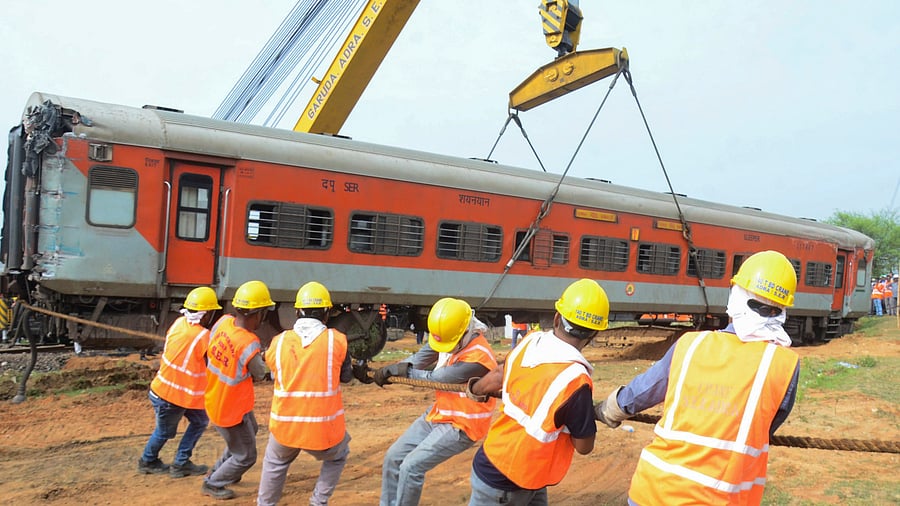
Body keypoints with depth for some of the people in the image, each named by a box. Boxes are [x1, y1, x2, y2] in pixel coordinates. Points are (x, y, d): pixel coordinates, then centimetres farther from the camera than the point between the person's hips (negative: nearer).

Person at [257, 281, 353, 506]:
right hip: (324, 427, -1)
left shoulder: (279, 342, -3)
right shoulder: (337, 340, -6)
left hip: (285, 425, 2)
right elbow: (346, 377, 7)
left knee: (275, 463, 31)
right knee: (337, 457, 30)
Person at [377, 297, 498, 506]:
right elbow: (420, 359, -4)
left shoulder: (478, 358, -29)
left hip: (461, 426, -8)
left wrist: (404, 370, -11)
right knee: (393, 457, 10)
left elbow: (436, 378, -23)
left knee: (411, 467, -16)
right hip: (437, 414, 9)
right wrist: (390, 370, -20)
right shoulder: (446, 336, -6)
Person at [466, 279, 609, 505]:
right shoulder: (574, 378, -27)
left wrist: (473, 389, 31)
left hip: (493, 459, 6)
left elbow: (499, 376, 11)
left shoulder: (530, 341, -9)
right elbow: (584, 446, -14)